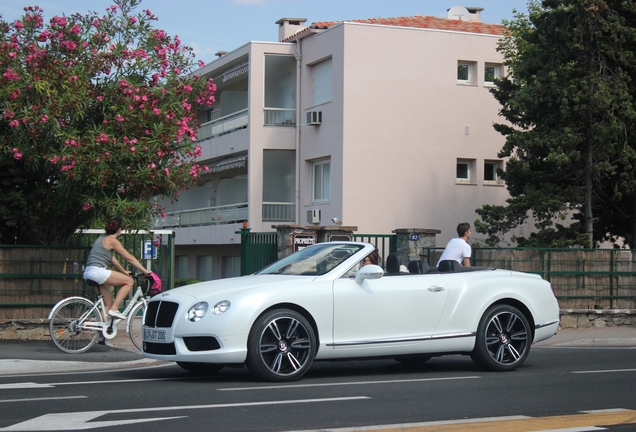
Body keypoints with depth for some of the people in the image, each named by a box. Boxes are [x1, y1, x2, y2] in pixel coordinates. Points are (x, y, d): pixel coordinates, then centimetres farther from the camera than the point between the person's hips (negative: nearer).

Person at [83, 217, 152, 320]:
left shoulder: (102, 238, 20)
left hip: (88, 273, 10)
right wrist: (145, 271, -1)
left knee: (108, 303, 14)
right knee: (129, 281, -5)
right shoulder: (112, 241, -6)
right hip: (97, 271, -10)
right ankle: (114, 309, -9)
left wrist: (123, 271, 33)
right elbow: (130, 258, -5)